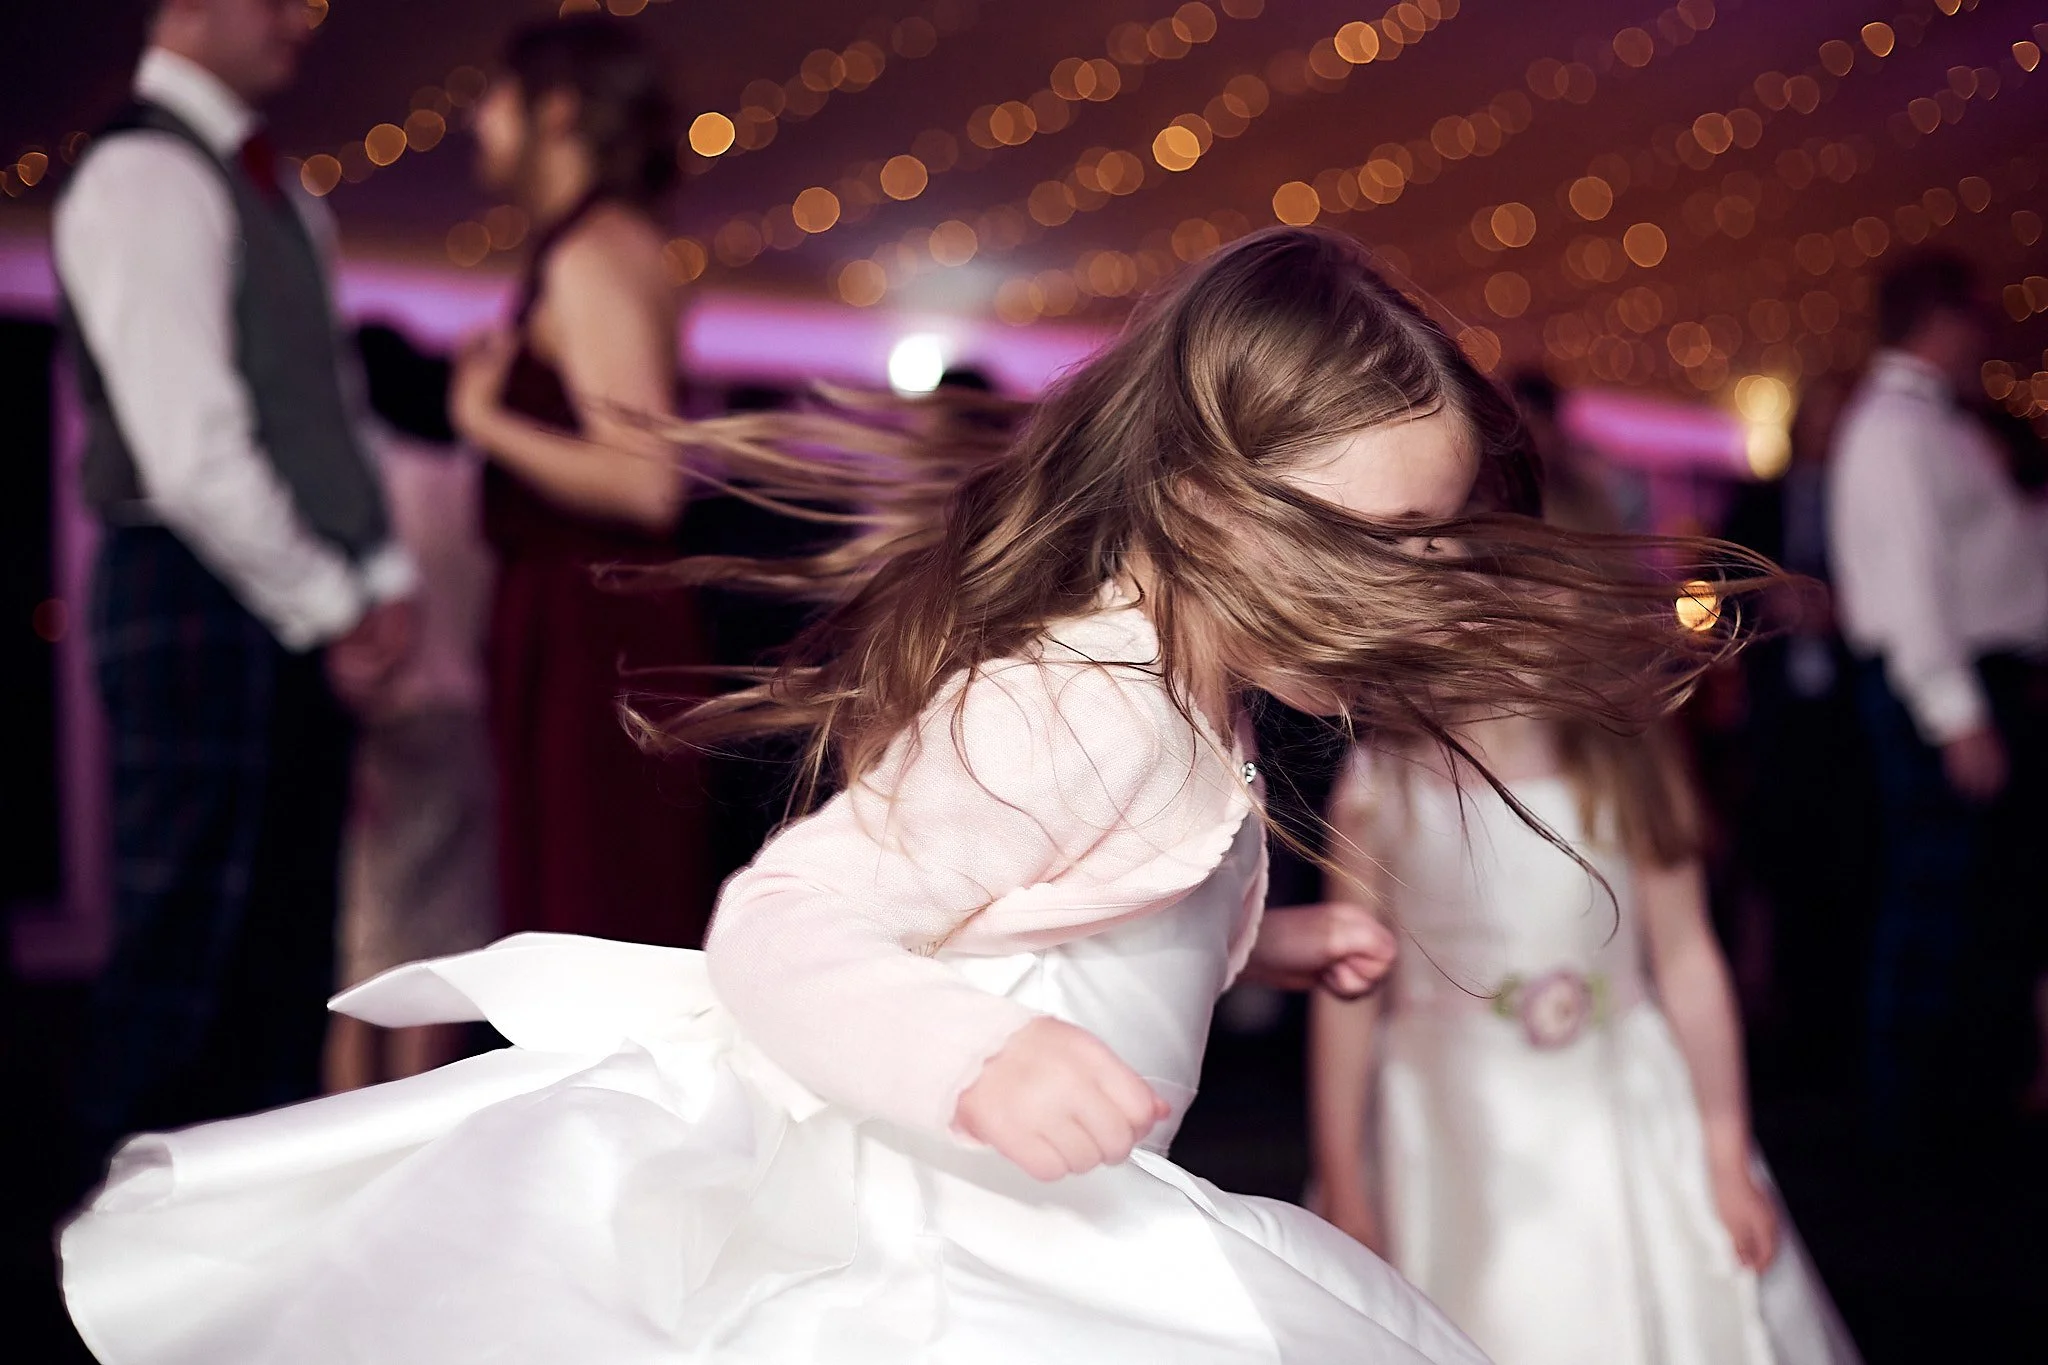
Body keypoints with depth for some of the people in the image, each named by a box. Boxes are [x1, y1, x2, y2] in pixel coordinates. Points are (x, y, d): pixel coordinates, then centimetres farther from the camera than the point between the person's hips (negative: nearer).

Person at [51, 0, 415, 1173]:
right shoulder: (145, 177, -10)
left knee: (287, 953, 12)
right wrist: (332, 607, -12)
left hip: (306, 620, 9)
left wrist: (385, 574, 7)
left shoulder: (277, 193, 18)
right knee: (192, 942, -5)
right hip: (204, 605, -9)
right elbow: (189, 450, -17)